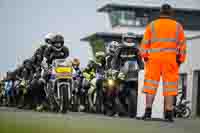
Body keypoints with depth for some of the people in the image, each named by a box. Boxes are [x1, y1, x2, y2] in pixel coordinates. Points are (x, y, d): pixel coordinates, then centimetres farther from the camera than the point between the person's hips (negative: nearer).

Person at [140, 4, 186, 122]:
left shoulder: (152, 25, 8)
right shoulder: (178, 26, 9)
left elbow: (145, 43, 3)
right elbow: (182, 45, 5)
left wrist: (145, 58, 5)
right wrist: (180, 61, 7)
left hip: (154, 58, 0)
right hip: (171, 59, 0)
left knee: (151, 84, 2)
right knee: (170, 85, 0)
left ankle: (148, 111, -8)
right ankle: (169, 113, -6)